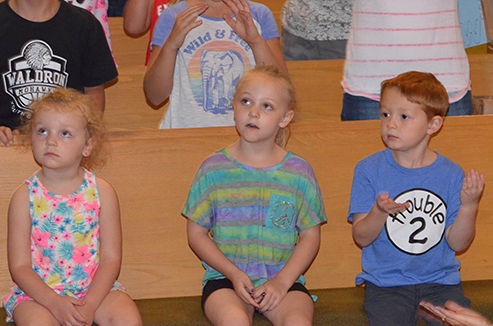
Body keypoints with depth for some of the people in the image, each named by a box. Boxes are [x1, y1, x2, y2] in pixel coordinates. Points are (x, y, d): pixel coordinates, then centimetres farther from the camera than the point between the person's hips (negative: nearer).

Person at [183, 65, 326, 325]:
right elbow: (196, 233, 6)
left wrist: (282, 281, -8)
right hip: (225, 277, -1)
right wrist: (234, 274, -8)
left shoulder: (298, 172, 4)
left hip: (283, 277, 1)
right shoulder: (214, 168, 3)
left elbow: (311, 236, 6)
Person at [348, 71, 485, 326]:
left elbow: (457, 243, 0)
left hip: (440, 281, 1)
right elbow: (361, 238, -5)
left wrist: (469, 205, -15)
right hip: (385, 283, -1)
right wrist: (380, 213, -23)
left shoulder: (451, 174, 0)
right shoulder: (369, 169, -2)